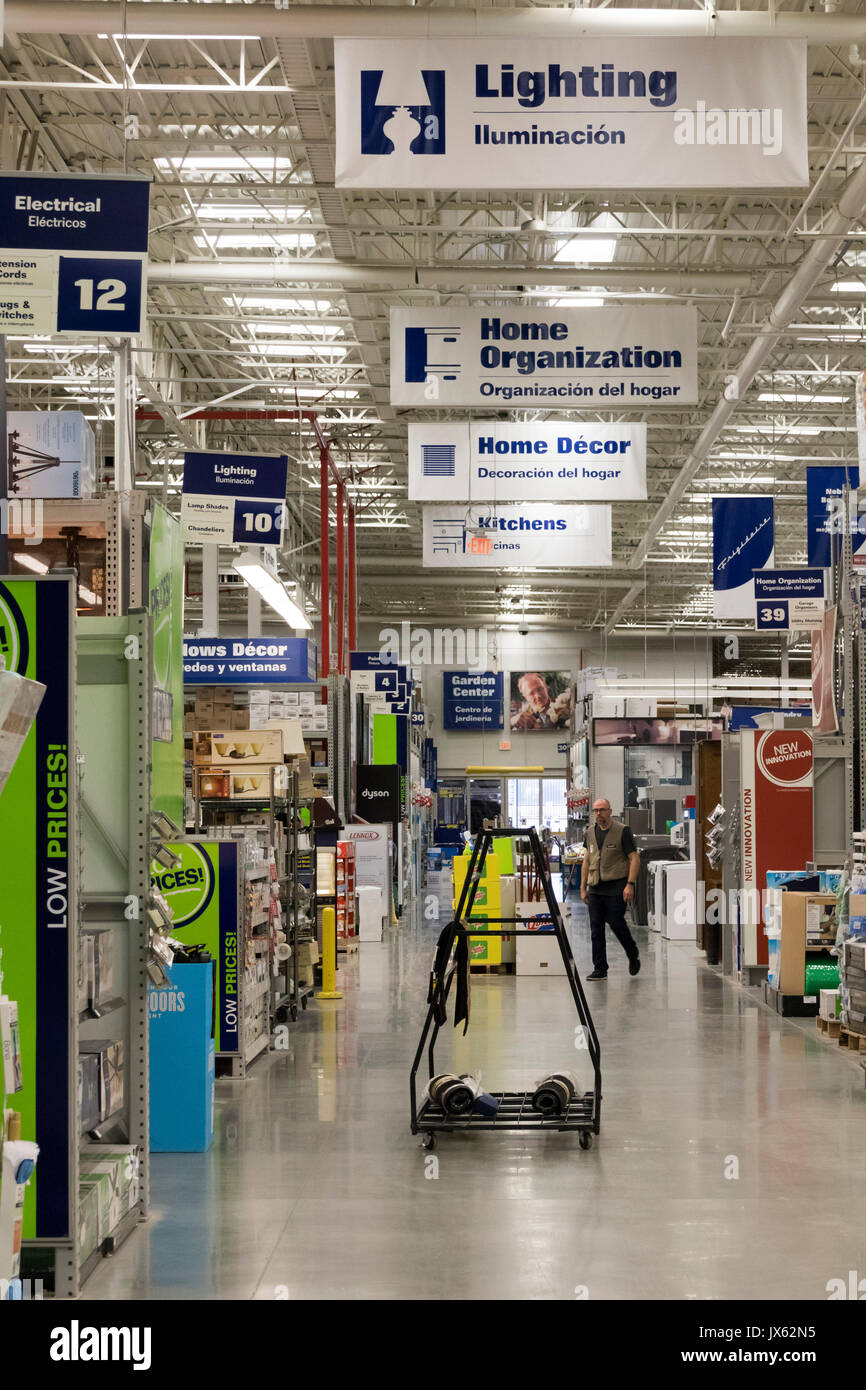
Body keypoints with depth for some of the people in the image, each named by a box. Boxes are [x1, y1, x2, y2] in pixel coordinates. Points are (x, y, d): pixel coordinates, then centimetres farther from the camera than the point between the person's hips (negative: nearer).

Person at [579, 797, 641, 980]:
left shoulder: (622, 831, -4)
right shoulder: (590, 833, 12)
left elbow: (635, 859, -6)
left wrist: (630, 884, -15)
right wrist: (583, 887, 15)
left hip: (615, 887, -5)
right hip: (595, 888, 5)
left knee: (616, 924, -4)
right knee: (596, 928, 2)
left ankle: (633, 955, 23)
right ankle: (600, 970, 6)